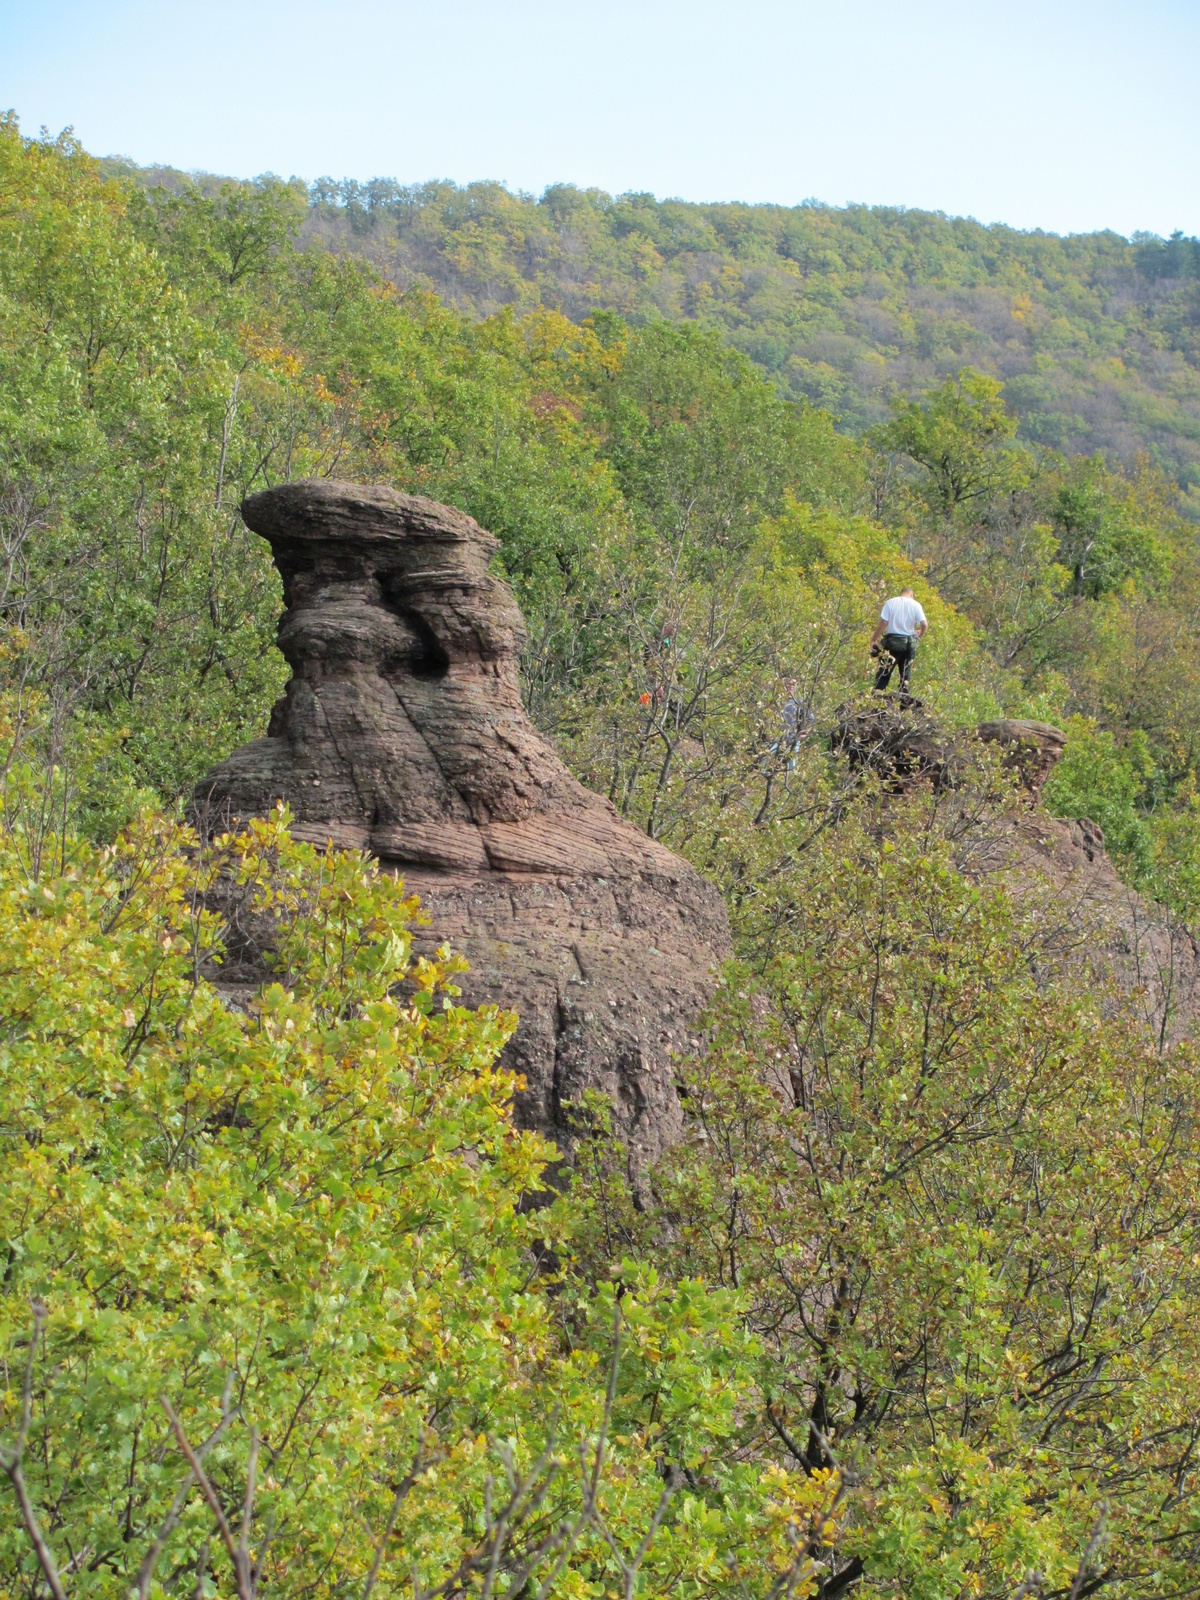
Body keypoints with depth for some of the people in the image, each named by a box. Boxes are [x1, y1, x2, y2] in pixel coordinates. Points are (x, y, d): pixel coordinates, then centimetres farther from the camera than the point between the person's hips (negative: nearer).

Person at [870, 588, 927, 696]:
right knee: (905, 672, 13)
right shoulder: (915, 604, 0)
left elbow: (883, 623, -9)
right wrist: (920, 634, 12)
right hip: (909, 643, 1)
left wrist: (873, 640, -4)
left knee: (884, 672, 0)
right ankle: (904, 695, 10)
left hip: (892, 642, -1)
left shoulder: (890, 603, -1)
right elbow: (924, 624, -8)